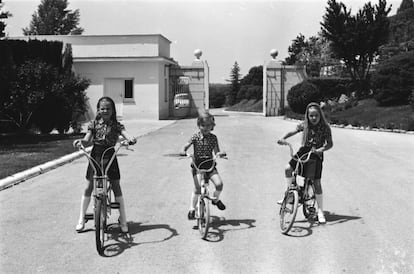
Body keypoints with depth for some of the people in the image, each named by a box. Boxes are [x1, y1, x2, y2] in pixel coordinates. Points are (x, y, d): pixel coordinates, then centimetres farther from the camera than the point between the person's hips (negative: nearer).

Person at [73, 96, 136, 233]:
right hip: (95, 156, 1)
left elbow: (126, 134, -14)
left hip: (110, 156, -1)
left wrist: (131, 139, -37)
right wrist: (80, 141, -28)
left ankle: (123, 219, 12)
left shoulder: (116, 125, 0)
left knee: (116, 187, 0)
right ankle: (81, 219, 20)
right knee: (88, 187, 6)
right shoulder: (94, 124, 3)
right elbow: (87, 138, -6)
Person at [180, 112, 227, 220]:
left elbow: (216, 151, 0)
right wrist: (183, 151, -27)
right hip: (197, 165, -2)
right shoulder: (195, 137, -1)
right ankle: (192, 209, 3)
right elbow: (186, 146, -5)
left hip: (210, 164, 2)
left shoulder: (213, 138, 3)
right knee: (198, 188, -14)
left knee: (219, 184, -16)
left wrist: (220, 153, -22)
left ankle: (216, 199, 16)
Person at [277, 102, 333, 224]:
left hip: (316, 155, -3)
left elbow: (330, 144, -12)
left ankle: (320, 211, 8)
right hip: (303, 151, 3)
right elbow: (292, 132, 4)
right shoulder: (304, 125, -4)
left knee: (317, 183, -5)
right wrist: (283, 138, -13)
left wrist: (320, 149, -30)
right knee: (288, 168, -15)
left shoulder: (325, 127, -12)